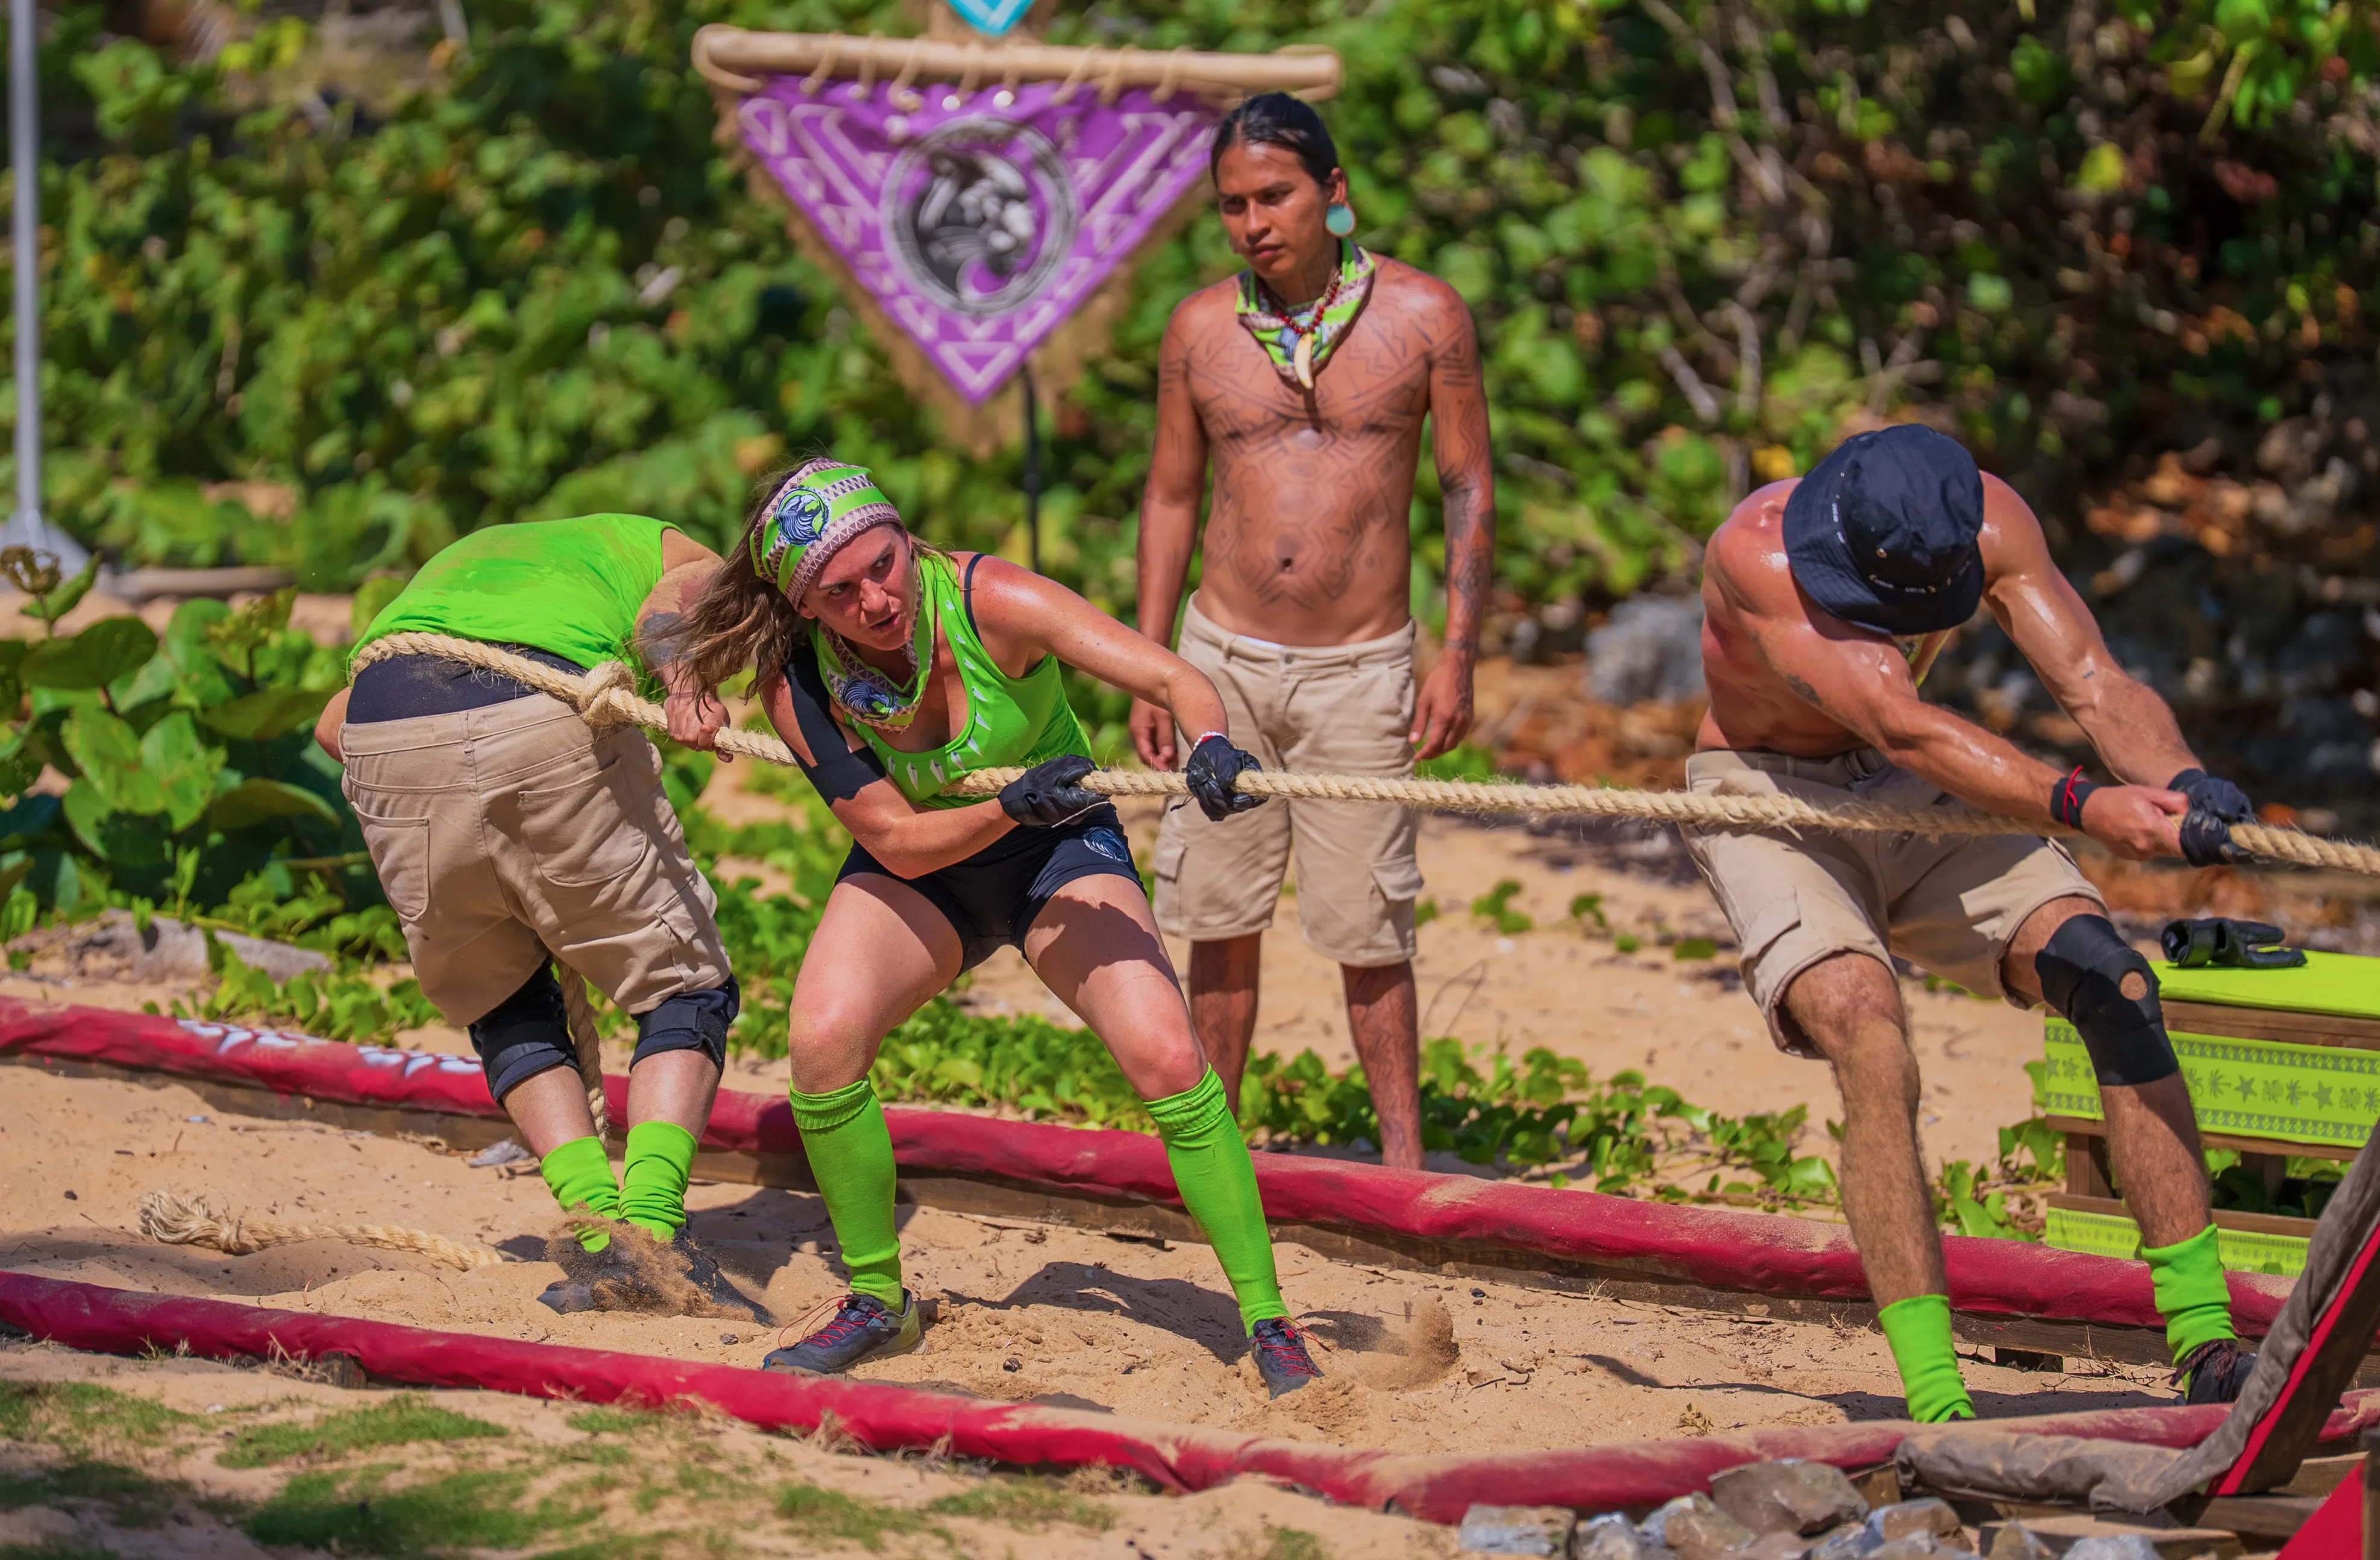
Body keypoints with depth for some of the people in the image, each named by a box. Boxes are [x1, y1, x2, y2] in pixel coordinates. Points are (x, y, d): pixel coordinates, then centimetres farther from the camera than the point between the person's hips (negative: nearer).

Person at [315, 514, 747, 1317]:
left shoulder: (466, 554, 43)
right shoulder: (693, 562, 32)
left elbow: (335, 724, 28)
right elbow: (664, 611, 4)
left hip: (387, 729, 4)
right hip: (546, 717, -4)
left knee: (504, 1007, 22)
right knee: (685, 986, 13)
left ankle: (600, 1236, 6)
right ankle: (652, 1227, -6)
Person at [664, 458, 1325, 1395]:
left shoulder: (990, 602, -28)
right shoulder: (799, 683, -21)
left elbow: (1168, 677, -31)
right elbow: (897, 841, -18)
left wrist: (1210, 742, -51)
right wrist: (1010, 809, -35)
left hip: (1061, 852, -1)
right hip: (917, 870, 1)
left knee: (1166, 1059, -22)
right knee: (822, 1040, -25)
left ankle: (1267, 1322, -9)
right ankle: (878, 1304, -3)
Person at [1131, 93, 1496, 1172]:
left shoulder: (1422, 315, -3)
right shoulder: (1200, 330, 2)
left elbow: (1468, 486, 1)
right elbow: (1169, 497, 10)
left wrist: (1459, 656, -6)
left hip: (1361, 670, -2)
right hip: (1224, 660, 2)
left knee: (1369, 935, -2)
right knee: (1219, 923, 6)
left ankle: (1402, 1159, 7)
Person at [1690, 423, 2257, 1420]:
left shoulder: (1989, 524, -18)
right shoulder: (1756, 552, -33)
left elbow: (2093, 684, -22)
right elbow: (1902, 729, -42)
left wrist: (2177, 783, -44)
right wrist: (2080, 808, -53)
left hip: (1916, 801, 4)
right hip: (1770, 804, -4)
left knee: (2117, 987, -16)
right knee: (1872, 1048, -30)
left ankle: (2206, 1351, -14)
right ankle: (1936, 1408, -28)